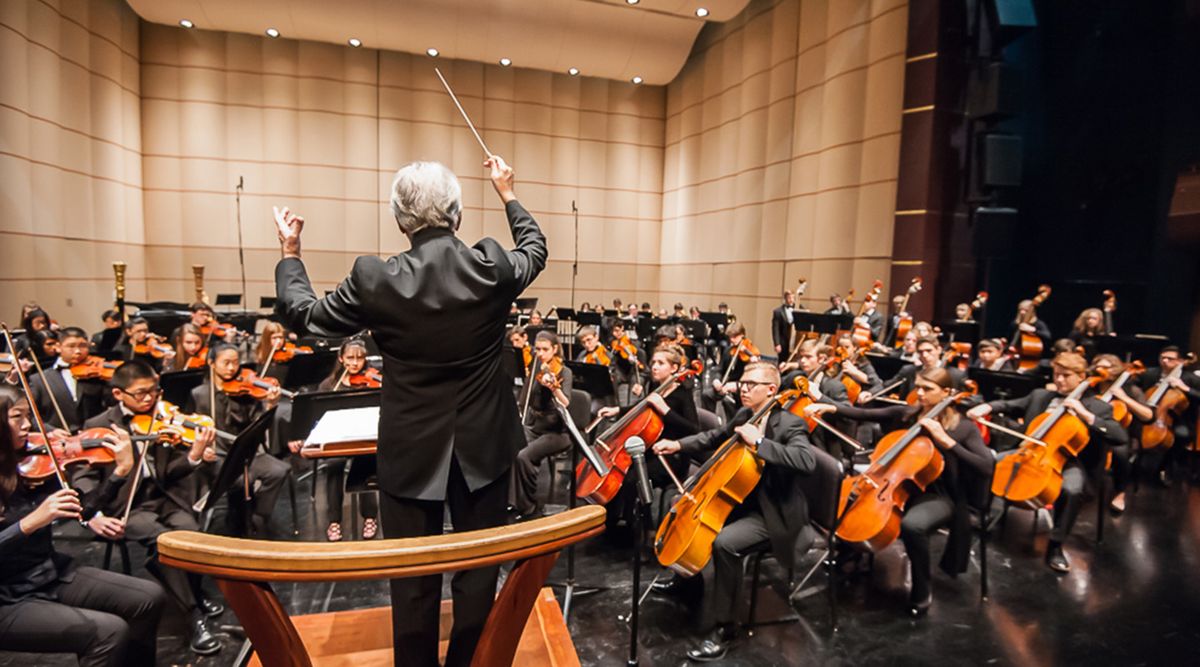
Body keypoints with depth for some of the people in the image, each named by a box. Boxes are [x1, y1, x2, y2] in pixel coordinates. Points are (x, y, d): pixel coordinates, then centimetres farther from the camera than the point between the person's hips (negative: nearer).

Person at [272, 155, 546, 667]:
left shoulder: (374, 280, -15)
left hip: (411, 451, -1)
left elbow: (301, 315, 3)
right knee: (478, 569, 18)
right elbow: (535, 249, 11)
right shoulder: (492, 266, -13)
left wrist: (290, 252, 18)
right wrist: (507, 193, 22)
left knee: (413, 577, 17)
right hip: (483, 446, 2)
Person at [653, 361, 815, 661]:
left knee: (724, 543, -32)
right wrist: (679, 445, 8)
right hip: (742, 500, 9)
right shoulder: (744, 415, 4)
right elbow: (716, 437, 20)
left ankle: (725, 627, -12)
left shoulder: (790, 424, -19)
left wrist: (759, 441, -35)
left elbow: (807, 461, -37)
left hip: (773, 514, -9)